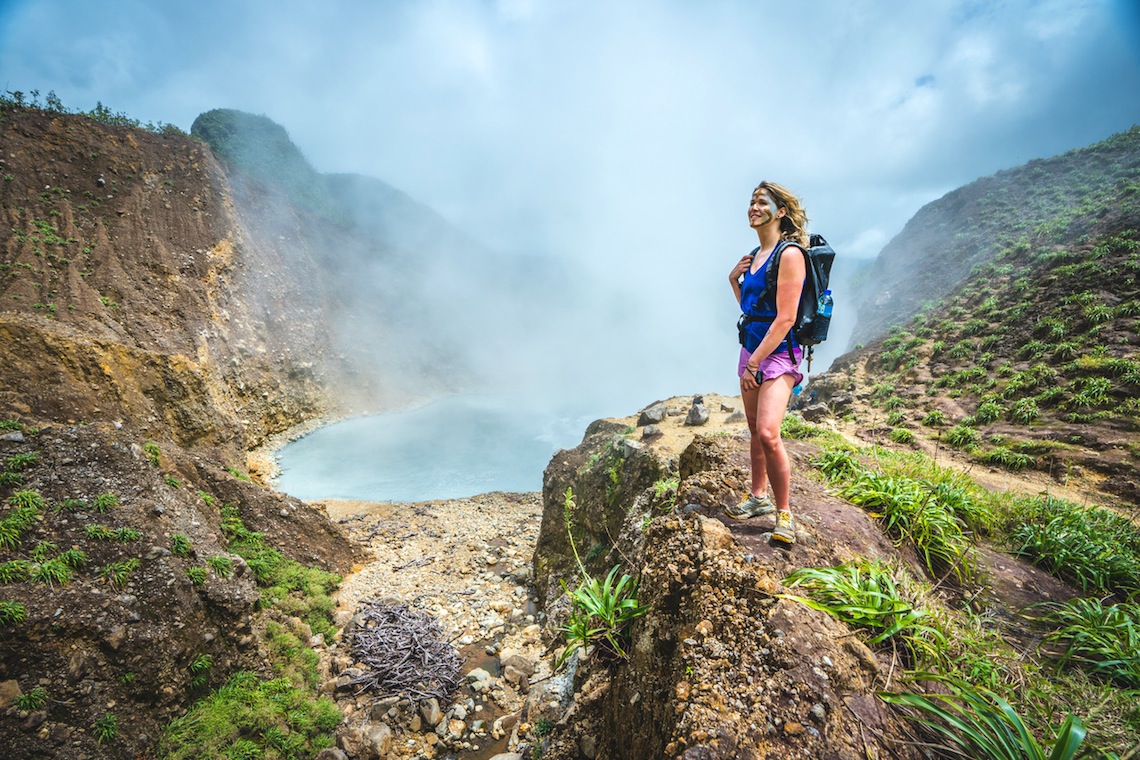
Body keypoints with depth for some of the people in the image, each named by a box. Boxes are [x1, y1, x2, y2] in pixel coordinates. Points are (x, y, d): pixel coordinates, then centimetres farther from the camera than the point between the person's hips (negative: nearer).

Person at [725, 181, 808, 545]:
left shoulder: (790, 254, -13)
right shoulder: (755, 254, 13)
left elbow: (785, 318, -19)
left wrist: (754, 364, -18)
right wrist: (734, 279, 4)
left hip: (778, 352, -8)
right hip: (751, 348, 9)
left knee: (768, 434, -19)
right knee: (755, 432, 15)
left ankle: (784, 512, -1)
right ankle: (758, 497, 30)